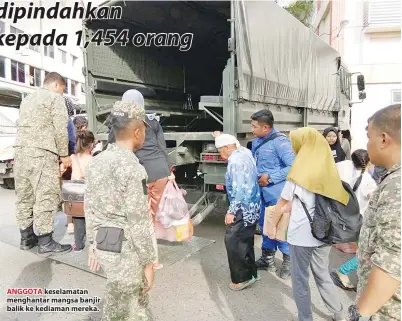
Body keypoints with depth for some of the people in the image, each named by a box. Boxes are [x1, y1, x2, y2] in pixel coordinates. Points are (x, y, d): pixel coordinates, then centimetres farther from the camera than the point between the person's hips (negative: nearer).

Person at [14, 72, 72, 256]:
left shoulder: (27, 99, 25)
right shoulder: (55, 98, 0)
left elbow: (23, 127, 20)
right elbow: (60, 130, -8)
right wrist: (64, 155, 0)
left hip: (21, 151, 8)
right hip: (41, 152, -8)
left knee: (24, 196, 10)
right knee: (46, 196, -6)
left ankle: (26, 238, 19)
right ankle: (45, 243, -2)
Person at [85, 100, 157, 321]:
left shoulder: (96, 162, 3)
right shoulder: (133, 168, -21)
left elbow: (90, 209, 8)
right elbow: (138, 223, -20)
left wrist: (93, 244, 18)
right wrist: (148, 262, -11)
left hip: (103, 244, 8)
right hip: (125, 250, -7)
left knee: (137, 302, 24)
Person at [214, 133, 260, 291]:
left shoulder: (235, 161, -21)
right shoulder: (245, 152, 6)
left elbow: (239, 189, -25)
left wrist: (231, 211, -20)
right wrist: (220, 137, 41)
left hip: (243, 208, -10)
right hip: (252, 206, 10)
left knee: (233, 241, -2)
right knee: (245, 241, 18)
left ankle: (242, 278, 7)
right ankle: (250, 273, 29)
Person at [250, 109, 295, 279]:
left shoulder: (280, 141, -18)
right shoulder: (257, 141, 7)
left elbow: (293, 166, -24)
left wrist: (270, 178, -21)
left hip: (277, 192, -8)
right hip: (262, 191, 8)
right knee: (264, 224, 18)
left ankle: (288, 260, 25)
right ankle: (268, 256, 36)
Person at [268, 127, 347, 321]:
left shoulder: (301, 170, -12)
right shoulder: (327, 168, 4)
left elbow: (283, 202, -3)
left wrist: (272, 225, 9)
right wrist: (286, 209, 16)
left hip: (302, 233, -6)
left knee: (300, 280, 10)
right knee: (322, 274, 23)